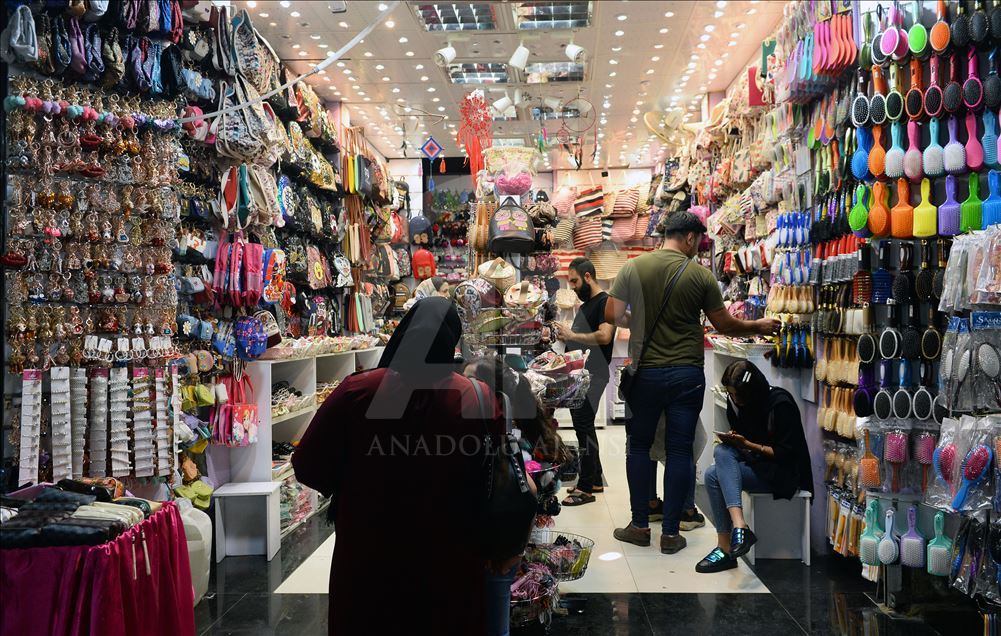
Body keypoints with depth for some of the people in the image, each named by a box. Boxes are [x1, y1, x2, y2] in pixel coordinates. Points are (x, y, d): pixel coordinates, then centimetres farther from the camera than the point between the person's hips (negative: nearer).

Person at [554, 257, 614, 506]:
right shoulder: (585, 305, 19)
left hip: (592, 376, -10)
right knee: (583, 427, 14)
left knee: (583, 426, -9)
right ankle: (595, 480, 24)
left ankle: (586, 488, -5)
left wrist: (571, 335, -16)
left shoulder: (605, 302, -9)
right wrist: (562, 335, 6)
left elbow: (604, 336, -23)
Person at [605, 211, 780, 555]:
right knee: (679, 451, 7)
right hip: (686, 374, 0)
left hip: (644, 372, 1)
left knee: (639, 446, 14)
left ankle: (640, 526, 19)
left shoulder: (633, 267, -4)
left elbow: (612, 314, -3)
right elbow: (724, 324, 3)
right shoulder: (700, 275, -5)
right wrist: (759, 326, 21)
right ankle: (671, 533, 13)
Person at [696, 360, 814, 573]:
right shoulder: (735, 402, 5)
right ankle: (739, 526, -35)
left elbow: (786, 453, -15)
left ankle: (725, 548, -25)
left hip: (783, 472, -7)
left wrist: (747, 444, -20)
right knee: (721, 451, -26)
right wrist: (732, 439, -7)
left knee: (714, 476, -25)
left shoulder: (780, 403, -15)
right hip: (754, 463, 7)